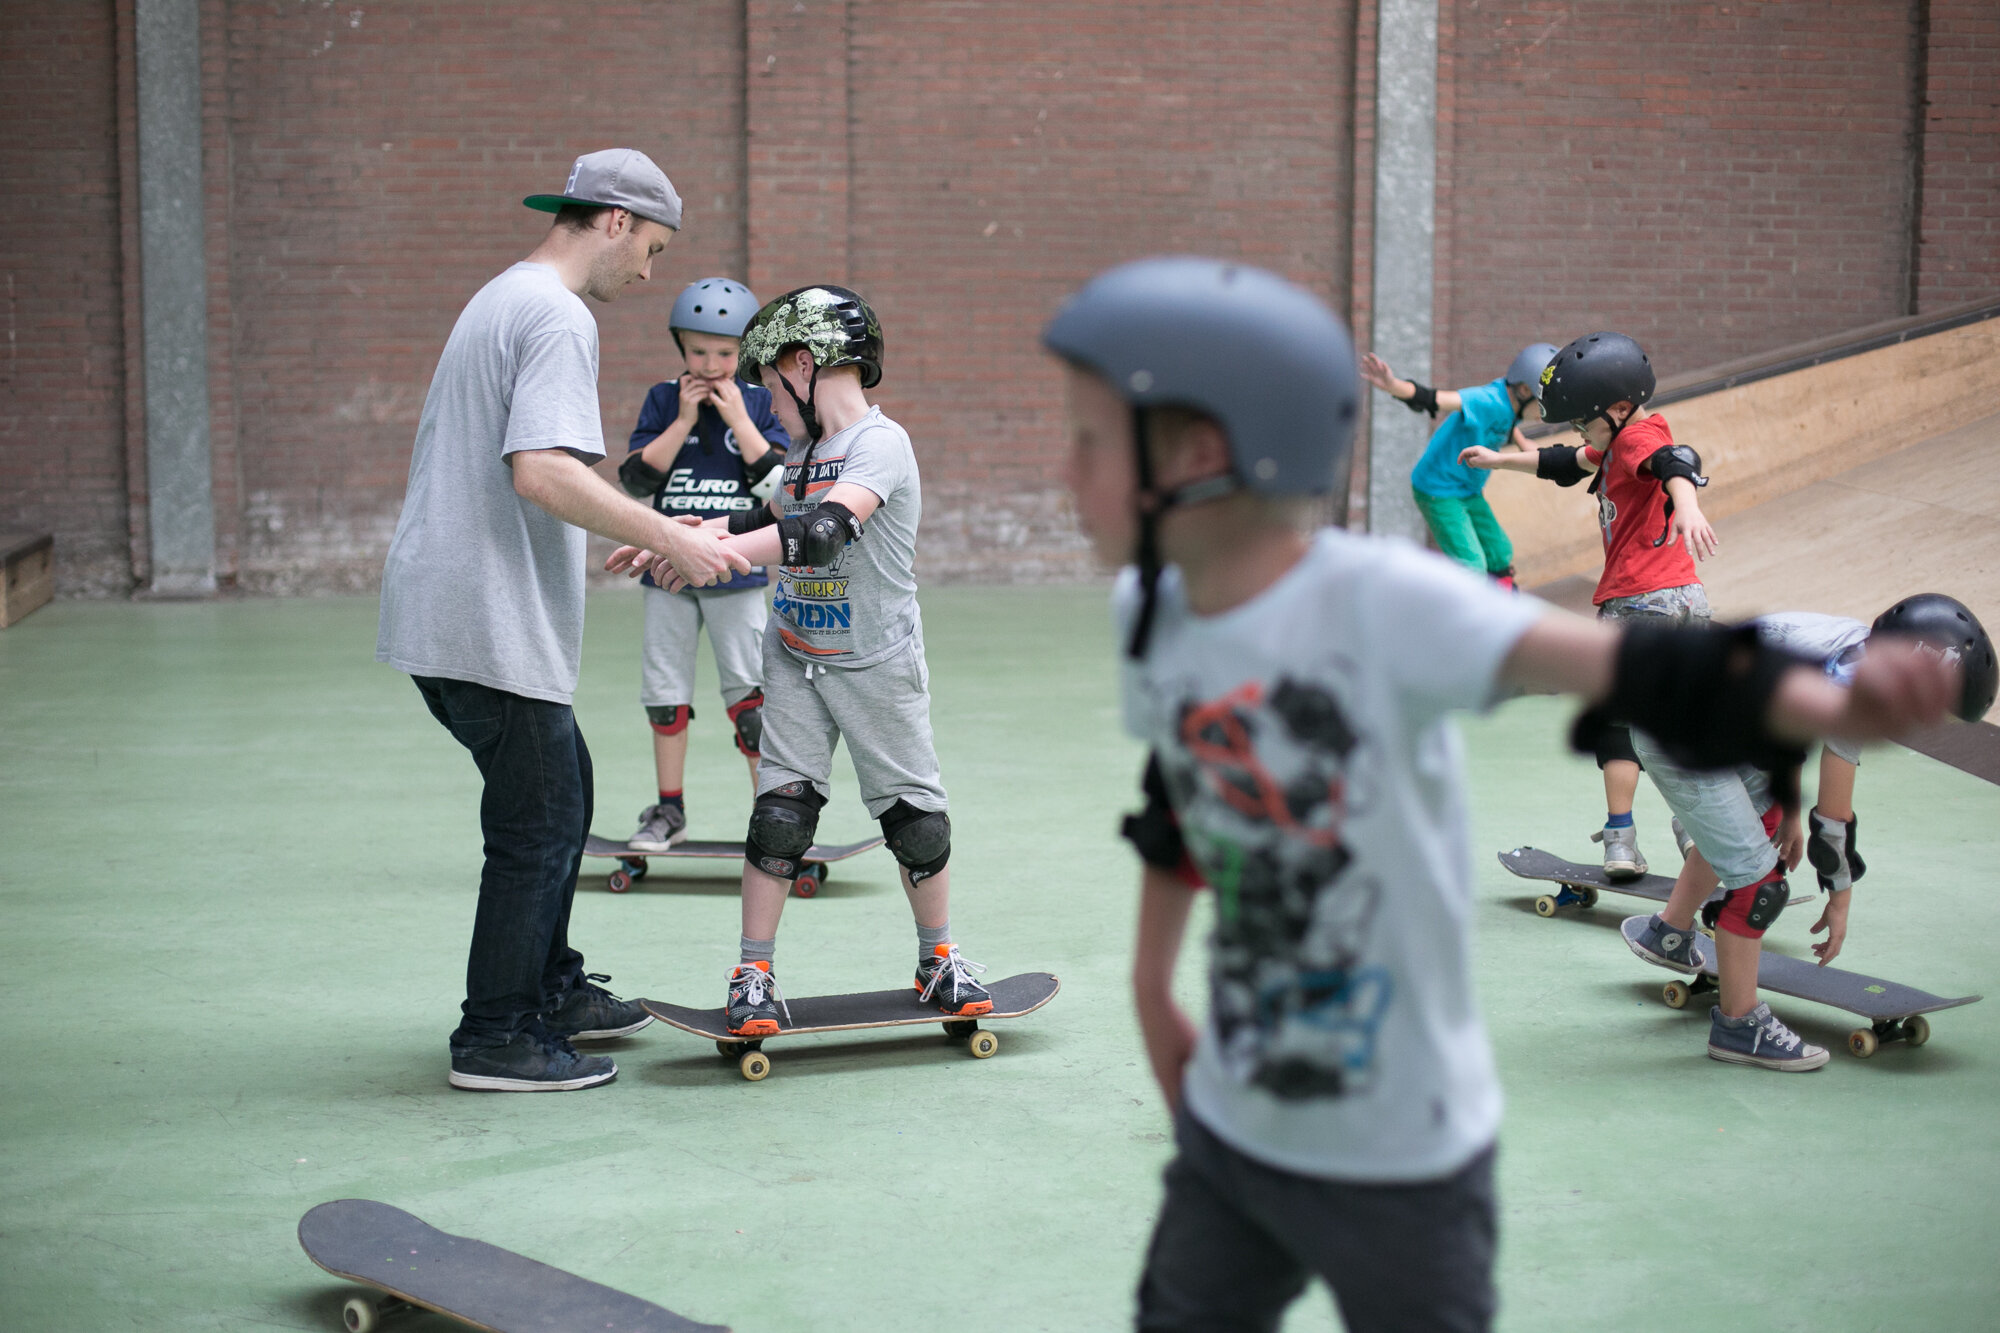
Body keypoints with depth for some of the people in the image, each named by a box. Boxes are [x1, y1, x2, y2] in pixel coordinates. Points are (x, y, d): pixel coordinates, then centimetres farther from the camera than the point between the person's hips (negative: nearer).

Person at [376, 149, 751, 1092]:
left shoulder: (500, 300, 20)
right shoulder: (558, 317, -14)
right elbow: (542, 471, -27)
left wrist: (640, 536, 24)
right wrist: (668, 538, -25)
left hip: (441, 613, 11)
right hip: (489, 626, -11)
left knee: (561, 790, 21)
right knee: (539, 821, -3)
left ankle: (551, 989, 32)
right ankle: (497, 1039, 4)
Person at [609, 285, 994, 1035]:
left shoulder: (880, 443, -18)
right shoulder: (805, 447, 7)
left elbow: (824, 530, -33)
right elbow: (772, 522, 20)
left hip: (879, 666, -5)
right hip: (797, 661, 6)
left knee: (914, 817, 3)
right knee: (780, 807, -4)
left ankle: (938, 959, 23)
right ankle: (754, 975, 1)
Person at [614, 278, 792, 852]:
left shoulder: (759, 403, 0)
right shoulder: (662, 400, 3)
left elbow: (778, 483, -10)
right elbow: (636, 480, -7)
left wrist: (738, 419, -14)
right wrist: (684, 421, -12)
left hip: (736, 572, -2)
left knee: (750, 696, -4)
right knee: (665, 691, 9)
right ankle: (669, 811, 20)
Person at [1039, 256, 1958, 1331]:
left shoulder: (1375, 601, -24)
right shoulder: (1149, 614, -3)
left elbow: (1622, 668, -37)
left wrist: (1832, 708, -52)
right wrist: (1153, 989, 22)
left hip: (1402, 1161, -6)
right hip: (1229, 1124, 6)